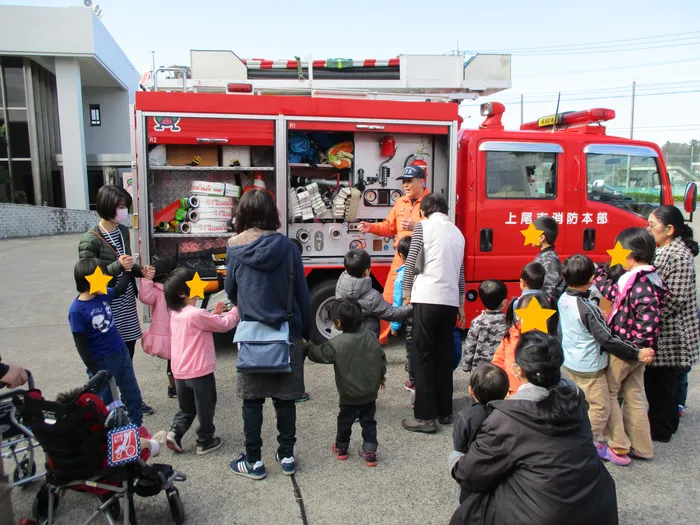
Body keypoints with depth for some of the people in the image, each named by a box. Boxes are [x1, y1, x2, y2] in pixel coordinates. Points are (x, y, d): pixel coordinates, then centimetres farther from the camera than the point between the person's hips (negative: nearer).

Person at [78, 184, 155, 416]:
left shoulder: (123, 231, 6)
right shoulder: (90, 241, -16)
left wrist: (140, 270, -2)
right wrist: (118, 265, -25)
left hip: (127, 302, 7)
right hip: (108, 306, -6)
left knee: (127, 355, 16)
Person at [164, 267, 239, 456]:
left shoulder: (175, 314, 4)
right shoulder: (197, 314, -23)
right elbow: (224, 325, -14)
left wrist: (214, 313, 10)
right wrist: (237, 308, -1)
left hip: (180, 372, 7)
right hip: (200, 371, -7)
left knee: (186, 408, 25)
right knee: (205, 408, 12)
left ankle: (175, 432, 11)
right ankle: (205, 442, 24)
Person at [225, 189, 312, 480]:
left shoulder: (234, 248, -4)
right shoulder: (286, 246, -6)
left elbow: (230, 291, 8)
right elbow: (302, 292, -3)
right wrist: (306, 330, 8)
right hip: (287, 334, 1)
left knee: (252, 399, 11)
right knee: (284, 397, 12)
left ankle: (254, 462, 19)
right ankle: (286, 456, 24)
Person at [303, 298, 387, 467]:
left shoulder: (336, 343, -22)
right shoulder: (371, 336, -6)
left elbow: (319, 354, -8)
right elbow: (381, 358, 4)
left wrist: (306, 345, 9)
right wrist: (381, 376, 19)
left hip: (350, 395, -3)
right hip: (371, 392, 3)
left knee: (345, 422, 18)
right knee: (368, 422, 16)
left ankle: (341, 448, 36)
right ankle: (369, 452, 17)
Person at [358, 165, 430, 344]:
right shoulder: (400, 202, 13)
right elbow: (389, 227, 17)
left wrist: (416, 227, -30)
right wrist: (371, 227, 3)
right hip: (400, 259, 6)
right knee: (388, 298, 9)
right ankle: (378, 339, 21)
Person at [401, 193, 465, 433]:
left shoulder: (424, 226, 1)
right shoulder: (457, 231, 18)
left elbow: (411, 263, -3)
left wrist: (406, 295, 7)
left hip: (428, 299, -6)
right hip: (450, 301, 6)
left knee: (422, 356, 0)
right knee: (444, 356, 14)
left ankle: (425, 416, 2)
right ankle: (445, 411, 22)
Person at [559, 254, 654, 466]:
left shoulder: (563, 299, -5)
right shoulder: (587, 308, -27)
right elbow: (606, 339, -24)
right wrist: (637, 353, -16)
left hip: (570, 362, 8)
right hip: (589, 368, -8)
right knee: (600, 407, 8)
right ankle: (591, 446, 19)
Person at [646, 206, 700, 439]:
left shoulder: (679, 256, -19)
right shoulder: (661, 251, 10)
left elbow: (676, 298, -24)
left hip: (670, 335, -9)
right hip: (659, 333, 9)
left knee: (662, 384, 5)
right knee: (654, 381, 18)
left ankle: (659, 430, 19)